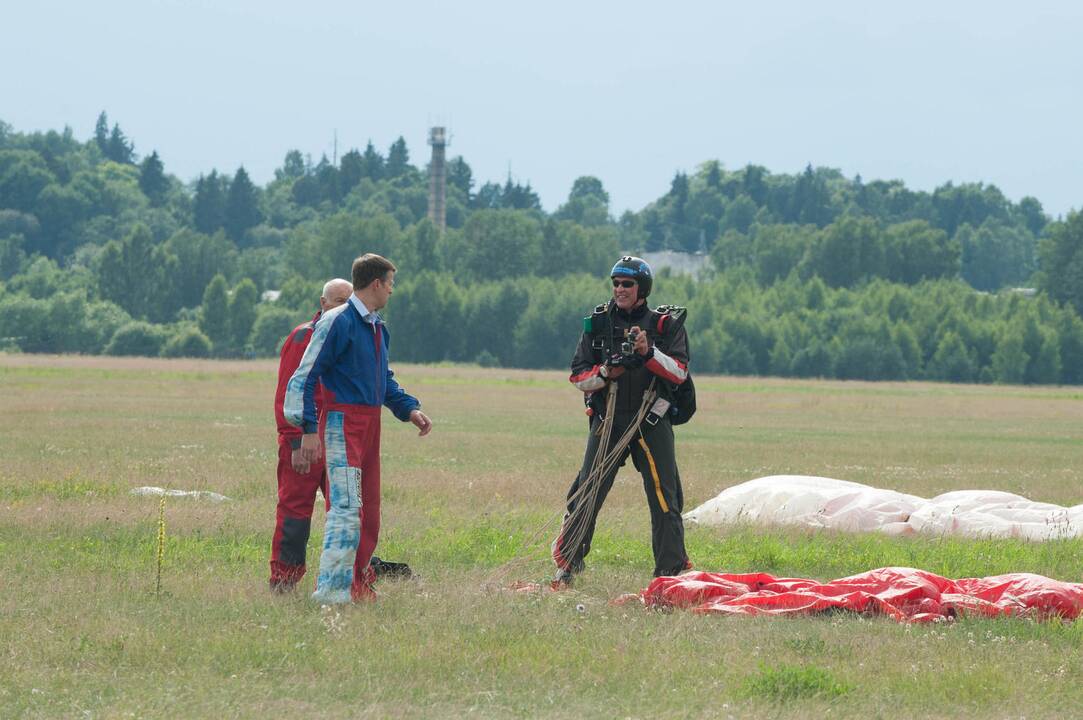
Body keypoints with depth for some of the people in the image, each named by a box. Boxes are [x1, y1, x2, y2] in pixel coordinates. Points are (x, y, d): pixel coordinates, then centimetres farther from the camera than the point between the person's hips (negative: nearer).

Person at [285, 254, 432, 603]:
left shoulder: (377, 328, 16)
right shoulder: (338, 323, -11)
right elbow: (305, 376, -12)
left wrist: (409, 408, 12)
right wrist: (308, 429, -18)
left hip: (370, 424, 9)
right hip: (343, 423, -9)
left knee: (368, 508, 11)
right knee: (347, 506, -15)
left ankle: (357, 584, 19)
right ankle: (332, 591, -16)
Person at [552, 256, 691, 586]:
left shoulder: (666, 324, 3)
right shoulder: (598, 322, 9)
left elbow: (679, 372, -7)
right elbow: (578, 375, 8)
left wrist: (648, 352, -21)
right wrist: (604, 373, -12)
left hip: (651, 422, -1)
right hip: (607, 420, 1)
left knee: (664, 498, -3)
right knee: (586, 495, -3)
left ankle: (671, 570, 4)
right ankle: (567, 564, 6)